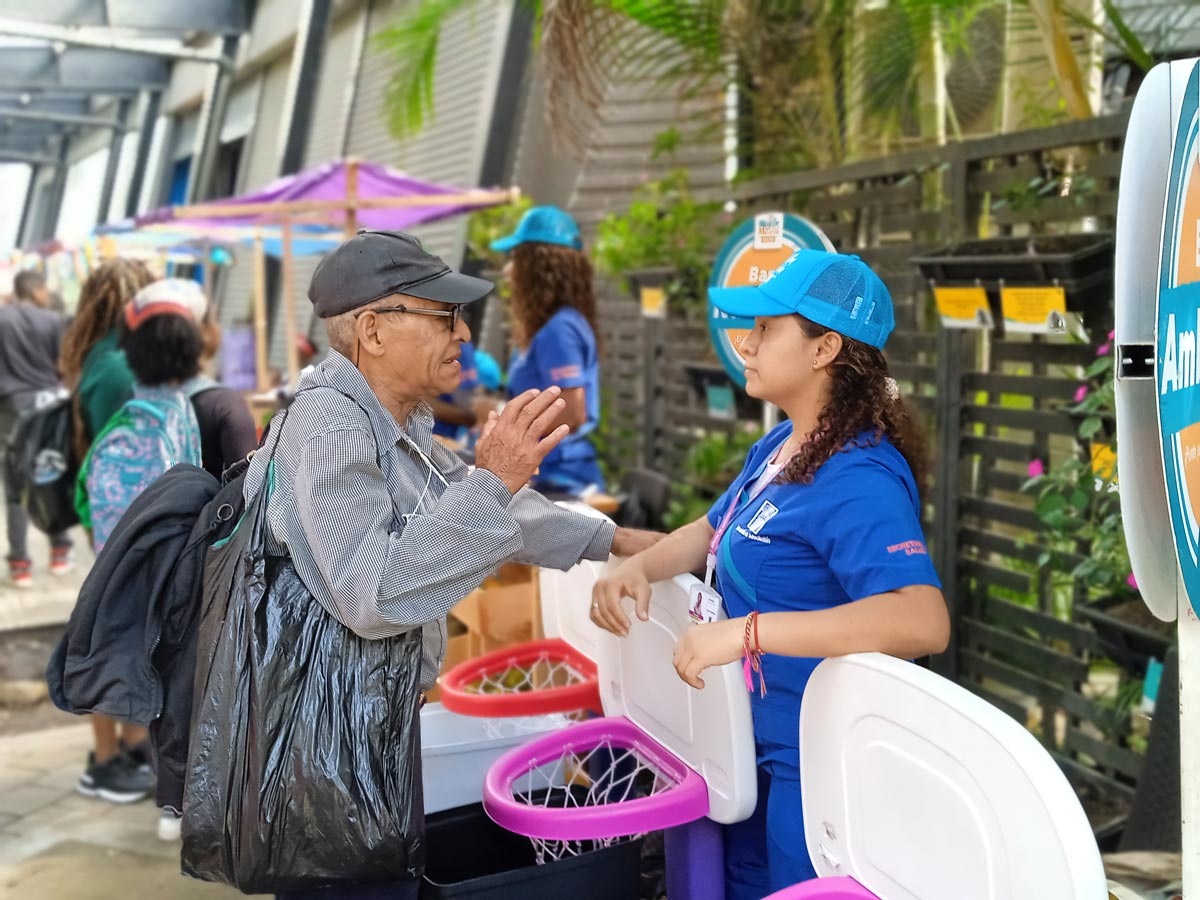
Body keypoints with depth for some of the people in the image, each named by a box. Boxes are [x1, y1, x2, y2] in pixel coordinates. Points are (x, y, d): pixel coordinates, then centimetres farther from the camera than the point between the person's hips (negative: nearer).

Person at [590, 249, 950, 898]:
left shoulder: (858, 479, -27)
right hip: (760, 748, 9)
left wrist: (745, 631, -42)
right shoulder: (779, 447, 3)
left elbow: (923, 620, -40)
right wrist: (638, 568, -4)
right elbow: (712, 531, 17)